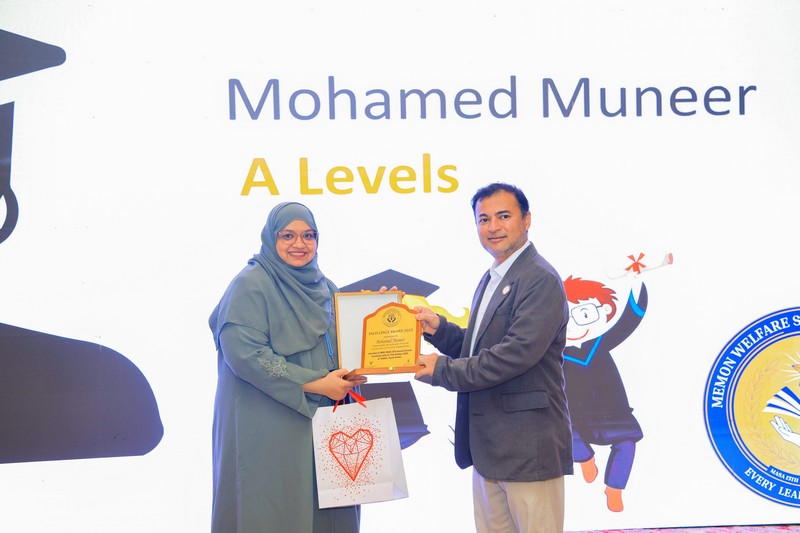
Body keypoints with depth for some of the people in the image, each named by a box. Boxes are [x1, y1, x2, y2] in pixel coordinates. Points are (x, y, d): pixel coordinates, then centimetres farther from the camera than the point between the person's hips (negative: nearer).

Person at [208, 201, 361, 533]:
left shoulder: (324, 287, 13)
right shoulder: (252, 285, -8)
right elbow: (243, 351, -19)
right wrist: (314, 384, -19)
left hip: (322, 422, 6)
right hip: (270, 430, -6)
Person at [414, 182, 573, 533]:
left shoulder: (541, 280, -15)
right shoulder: (492, 279, 16)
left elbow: (516, 354, -23)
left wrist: (443, 371, -15)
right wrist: (439, 329, 1)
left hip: (528, 446, -9)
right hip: (489, 445, 9)